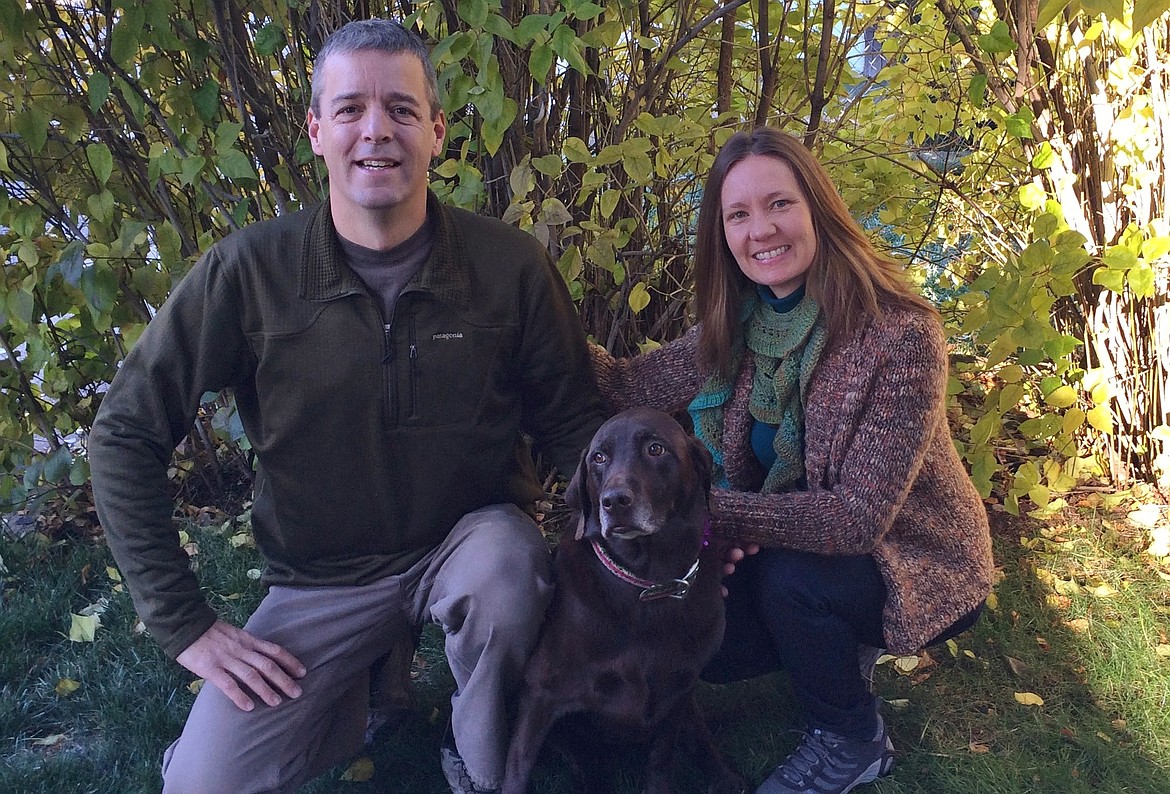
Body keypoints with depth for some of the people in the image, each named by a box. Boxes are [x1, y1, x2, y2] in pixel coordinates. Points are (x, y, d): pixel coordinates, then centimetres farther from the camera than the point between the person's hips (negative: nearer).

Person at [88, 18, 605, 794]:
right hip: (320, 579, 1)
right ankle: (356, 692, 20)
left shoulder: (510, 262, -12)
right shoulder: (249, 270, -14)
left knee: (505, 562, -33)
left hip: (471, 539, 0)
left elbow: (571, 422, -2)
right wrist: (184, 623, -9)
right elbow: (126, 433, -8)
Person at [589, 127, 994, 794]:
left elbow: (860, 515, -31)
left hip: (915, 565, -6)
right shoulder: (736, 326, -8)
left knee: (788, 576, -31)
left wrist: (708, 507, -36)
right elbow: (636, 384, -16)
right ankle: (842, 649, 22)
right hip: (797, 544, 6)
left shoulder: (900, 334, -28)